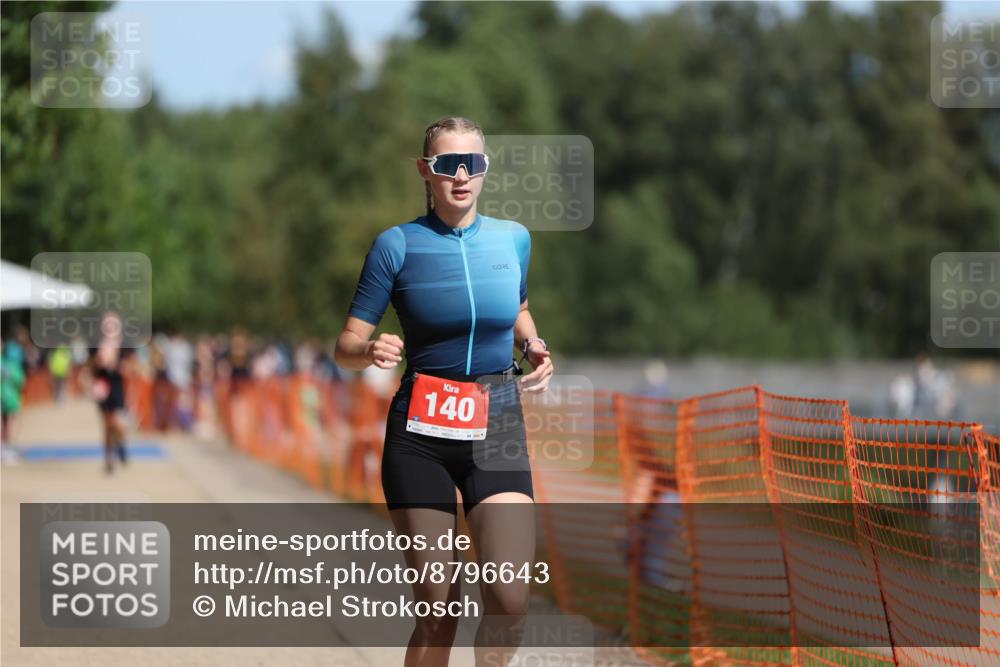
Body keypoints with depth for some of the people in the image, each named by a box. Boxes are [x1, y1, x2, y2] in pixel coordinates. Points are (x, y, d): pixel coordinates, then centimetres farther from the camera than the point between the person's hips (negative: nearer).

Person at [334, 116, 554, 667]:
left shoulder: (513, 238, 6)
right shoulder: (397, 244, -3)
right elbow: (346, 347, -2)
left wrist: (533, 347, 6)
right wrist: (371, 351, -25)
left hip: (497, 426, 2)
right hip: (419, 435, -2)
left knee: (509, 600, -15)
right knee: (437, 607, 0)